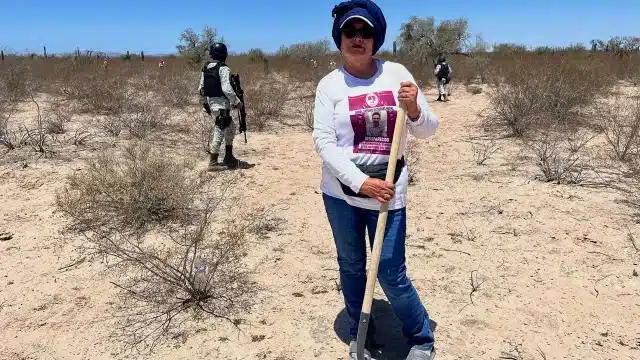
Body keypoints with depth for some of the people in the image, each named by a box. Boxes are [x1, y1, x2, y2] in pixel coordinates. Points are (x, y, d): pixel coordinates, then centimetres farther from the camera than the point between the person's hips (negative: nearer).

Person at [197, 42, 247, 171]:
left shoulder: (205, 68, 10)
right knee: (220, 132, -2)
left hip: (211, 102, 9)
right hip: (221, 105, -9)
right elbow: (227, 89, -23)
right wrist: (237, 101, -13)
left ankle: (229, 158, 25)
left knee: (230, 127, 21)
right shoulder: (223, 69, -14)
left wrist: (205, 104, 23)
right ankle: (213, 163, 2)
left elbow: (201, 89, 13)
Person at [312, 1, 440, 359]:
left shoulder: (397, 73, -1)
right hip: (341, 192, 1)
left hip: (388, 190, -1)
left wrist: (414, 108, -21)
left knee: (392, 274, 1)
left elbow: (428, 130, 2)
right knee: (351, 266, 15)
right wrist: (361, 182, -22)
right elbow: (324, 141, -12)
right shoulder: (330, 84, -4)